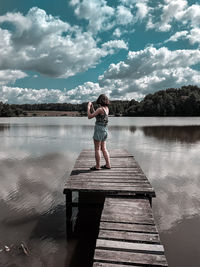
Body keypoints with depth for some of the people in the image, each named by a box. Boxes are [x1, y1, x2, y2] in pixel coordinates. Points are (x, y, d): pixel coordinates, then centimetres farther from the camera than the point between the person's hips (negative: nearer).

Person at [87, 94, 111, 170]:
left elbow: (89, 116, -15)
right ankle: (108, 164, 18)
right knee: (103, 148, 14)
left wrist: (88, 107, -5)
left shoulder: (100, 109, -17)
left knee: (97, 149, 1)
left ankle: (97, 166, 9)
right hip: (104, 130, 8)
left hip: (99, 129, -8)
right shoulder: (107, 109, 9)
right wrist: (92, 107, 19)